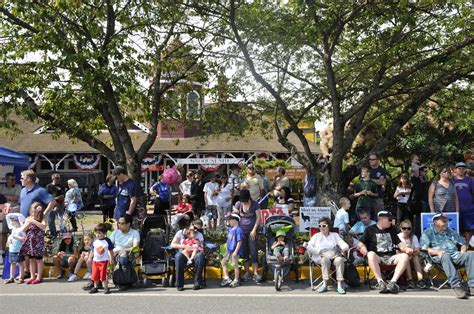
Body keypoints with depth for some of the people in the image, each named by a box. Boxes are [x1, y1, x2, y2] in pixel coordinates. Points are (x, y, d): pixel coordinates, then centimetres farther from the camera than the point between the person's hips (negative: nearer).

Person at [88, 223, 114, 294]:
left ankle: (106, 288, 4)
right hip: (95, 260, 4)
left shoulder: (107, 240, -7)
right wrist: (90, 258, 8)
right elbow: (92, 250, 10)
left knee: (103, 275, -4)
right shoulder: (95, 241, 2)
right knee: (95, 275, 10)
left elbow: (111, 250, 0)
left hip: (104, 261, -4)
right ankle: (95, 287, 23)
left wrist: (111, 258, -2)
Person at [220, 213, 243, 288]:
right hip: (229, 250, 9)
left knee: (235, 265, 1)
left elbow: (239, 242, -19)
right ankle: (226, 278, 20)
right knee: (223, 262, 12)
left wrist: (236, 251, -20)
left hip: (235, 251, -9)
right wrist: (226, 248, 18)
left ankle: (236, 280, 16)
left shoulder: (238, 230, -18)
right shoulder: (230, 229, 8)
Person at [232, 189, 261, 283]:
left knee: (254, 252, -4)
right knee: (244, 252, 5)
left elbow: (258, 217, -4)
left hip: (252, 232, -2)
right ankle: (246, 273, 15)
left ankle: (255, 273, 1)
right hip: (242, 232, 2)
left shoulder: (255, 204, -4)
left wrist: (254, 230, -9)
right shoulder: (238, 204, 0)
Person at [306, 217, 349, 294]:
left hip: (335, 255, 1)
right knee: (325, 259, -37)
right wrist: (319, 252, -4)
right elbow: (309, 246, 11)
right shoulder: (316, 236, 25)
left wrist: (345, 248, -12)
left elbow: (342, 243, 12)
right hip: (322, 256, -1)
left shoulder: (335, 235, 28)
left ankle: (339, 285, -37)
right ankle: (325, 284, -36)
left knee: (339, 259, -34)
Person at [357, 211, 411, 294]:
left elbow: (399, 243, 18)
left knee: (405, 256, -25)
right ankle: (380, 282, -40)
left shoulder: (391, 230, 23)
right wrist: (363, 248, -18)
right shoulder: (370, 229, 11)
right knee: (371, 254, -36)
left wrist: (406, 249, -3)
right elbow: (360, 243, 6)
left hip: (391, 257, 3)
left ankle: (393, 281, -35)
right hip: (377, 257, -3)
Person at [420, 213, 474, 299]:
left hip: (455, 256, 5)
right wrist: (437, 251, -18)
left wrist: (462, 251, 6)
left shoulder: (451, 232, 29)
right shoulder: (428, 233, 11)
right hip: (439, 257, -5)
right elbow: (423, 249, -2)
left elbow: (463, 244, 29)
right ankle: (456, 287, -48)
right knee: (445, 256, -40)